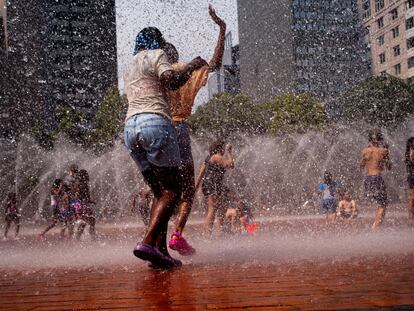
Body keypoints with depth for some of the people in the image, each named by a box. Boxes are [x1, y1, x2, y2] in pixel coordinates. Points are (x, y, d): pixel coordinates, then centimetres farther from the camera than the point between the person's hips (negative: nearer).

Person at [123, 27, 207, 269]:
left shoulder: (131, 66, 31)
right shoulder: (156, 55, 8)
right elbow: (172, 81, -10)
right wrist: (191, 66, 7)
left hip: (130, 127, 8)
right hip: (155, 123, -8)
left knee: (160, 192, 8)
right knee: (172, 190, -8)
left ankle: (161, 250, -2)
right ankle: (148, 242, -24)